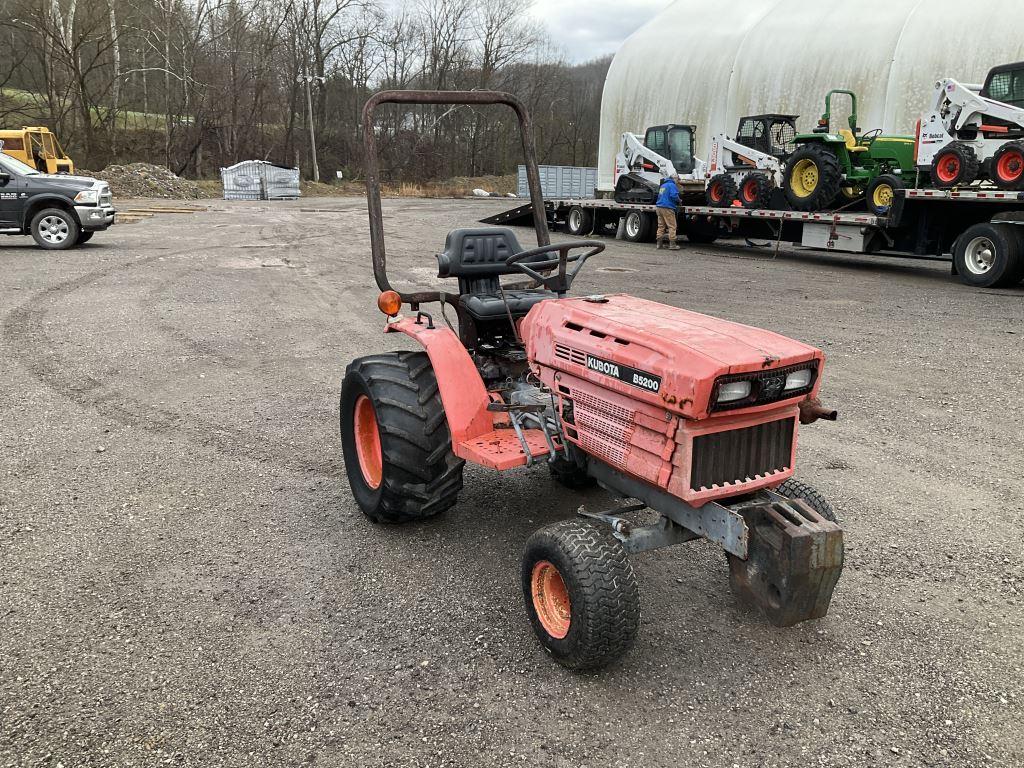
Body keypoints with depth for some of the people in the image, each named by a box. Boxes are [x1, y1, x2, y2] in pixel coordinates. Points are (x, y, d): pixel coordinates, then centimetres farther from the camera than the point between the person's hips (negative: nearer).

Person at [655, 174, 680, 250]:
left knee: (661, 226, 12)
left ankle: (659, 244, 12)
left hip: (659, 207, 9)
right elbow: (674, 195, -20)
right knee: (672, 226, -5)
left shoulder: (663, 185, 20)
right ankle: (672, 244, -7)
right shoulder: (672, 185, -8)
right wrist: (679, 201, -1)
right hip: (667, 208, -9)